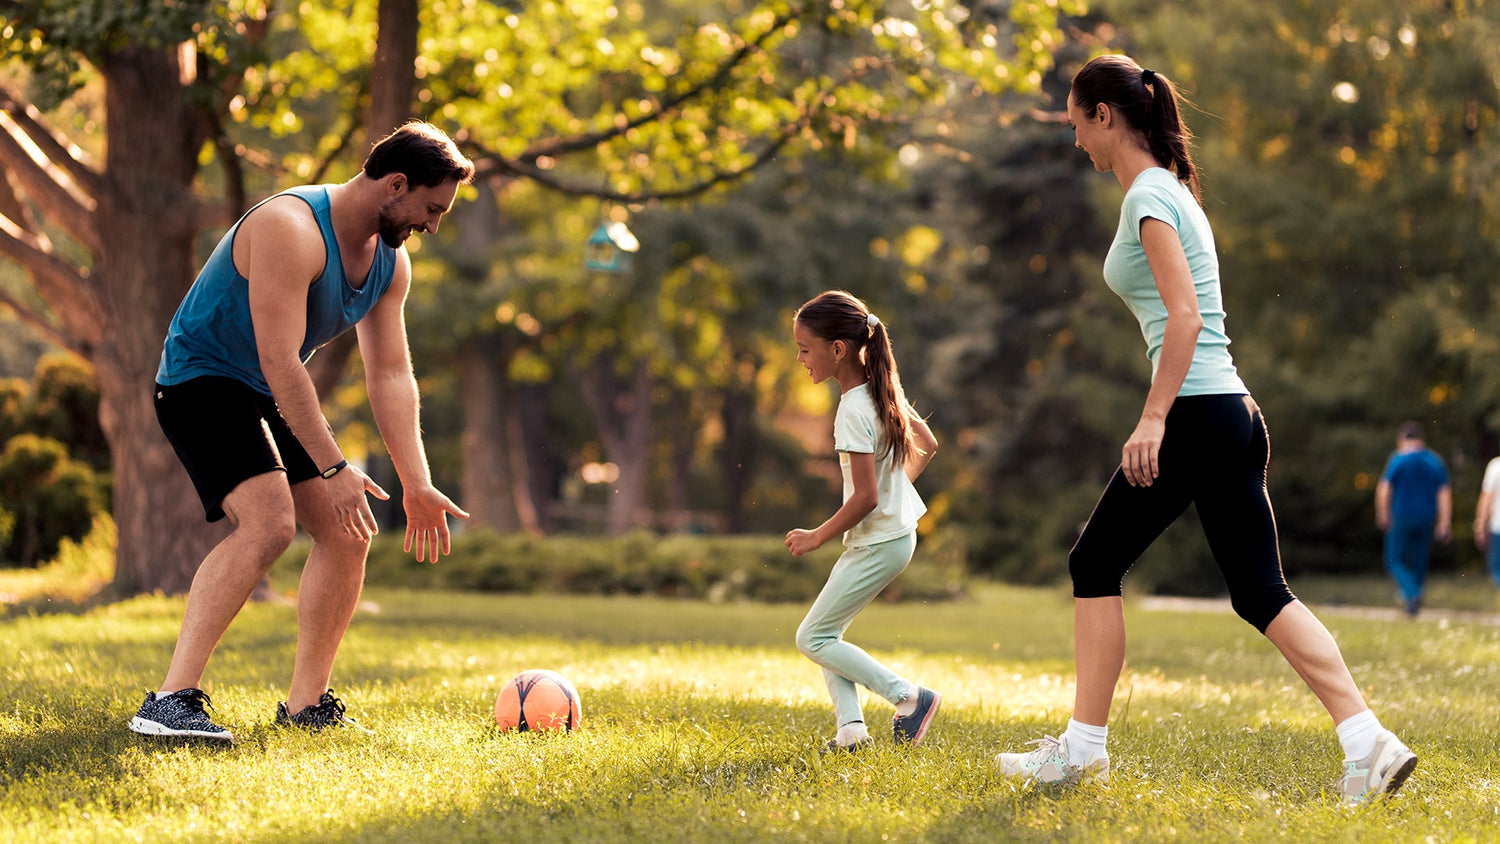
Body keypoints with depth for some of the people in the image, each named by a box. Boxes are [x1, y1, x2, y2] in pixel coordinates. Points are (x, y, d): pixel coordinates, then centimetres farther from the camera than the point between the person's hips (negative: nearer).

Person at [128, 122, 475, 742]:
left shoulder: (391, 263, 2)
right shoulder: (290, 230, -27)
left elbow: (391, 375, 4)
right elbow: (279, 362, -31)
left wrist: (417, 486, -5)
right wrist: (332, 468, -32)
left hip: (274, 400, 9)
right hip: (201, 380, -9)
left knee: (348, 531, 1)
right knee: (269, 521, -29)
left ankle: (305, 705, 11)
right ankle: (170, 701, -33)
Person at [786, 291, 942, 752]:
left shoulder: (853, 412, -22)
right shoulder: (882, 388, 5)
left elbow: (865, 497, -25)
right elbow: (926, 445, 18)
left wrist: (816, 537, -14)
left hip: (879, 544, -10)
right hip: (896, 528, 10)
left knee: (813, 637, -1)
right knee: (823, 632, 12)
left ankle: (909, 697, -2)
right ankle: (850, 728, 5)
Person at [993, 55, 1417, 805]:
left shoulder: (1148, 196, -9)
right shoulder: (1172, 189, 20)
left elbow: (1185, 317, -19)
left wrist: (1153, 420, -22)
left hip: (1196, 413, -9)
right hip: (1235, 412, 9)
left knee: (1095, 565, 4)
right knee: (1260, 593, 4)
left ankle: (1081, 749, 9)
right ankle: (1368, 743, -7)